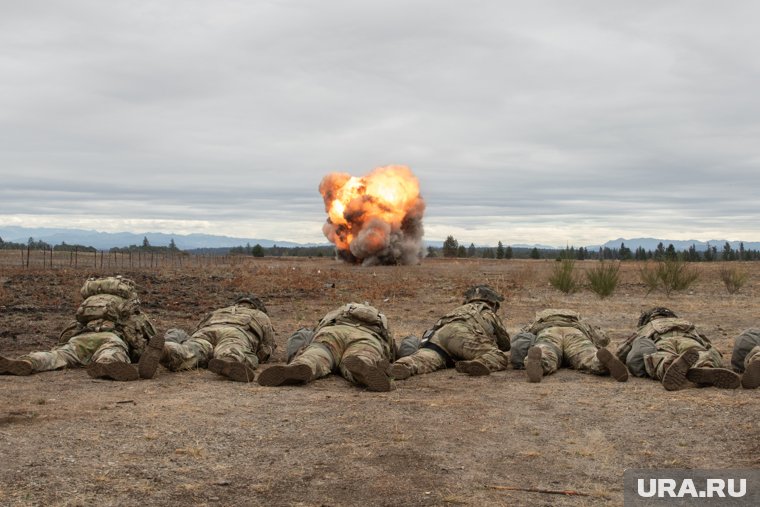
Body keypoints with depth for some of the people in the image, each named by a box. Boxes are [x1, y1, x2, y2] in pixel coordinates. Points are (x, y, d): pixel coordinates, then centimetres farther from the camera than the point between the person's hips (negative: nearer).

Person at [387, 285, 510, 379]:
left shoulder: (459, 309, 46)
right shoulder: (490, 314, 34)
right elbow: (505, 344, 42)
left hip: (435, 335, 4)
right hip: (461, 334, -4)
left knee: (423, 359, -22)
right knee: (500, 357, -10)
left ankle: (405, 366, -57)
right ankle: (479, 364, -44)